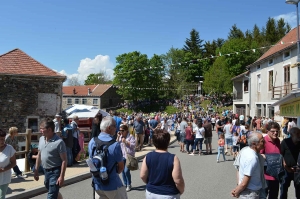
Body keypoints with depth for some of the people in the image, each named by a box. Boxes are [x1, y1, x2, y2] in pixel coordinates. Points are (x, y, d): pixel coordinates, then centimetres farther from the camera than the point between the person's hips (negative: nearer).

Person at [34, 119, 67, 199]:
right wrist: (36, 171, 13)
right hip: (46, 171, 7)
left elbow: (64, 160, -18)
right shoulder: (41, 139, 2)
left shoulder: (59, 142, -20)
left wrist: (61, 176, -21)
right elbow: (39, 155, 13)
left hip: (55, 172, -7)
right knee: (54, 192, 24)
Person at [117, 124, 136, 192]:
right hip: (122, 156, 6)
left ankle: (129, 185, 7)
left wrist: (126, 141, -20)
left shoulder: (131, 137, -7)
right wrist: (118, 137, -4)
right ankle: (125, 184, 24)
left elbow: (133, 145, -14)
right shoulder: (120, 137, 10)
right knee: (123, 171, 9)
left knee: (126, 171, -11)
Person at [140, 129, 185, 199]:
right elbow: (178, 180, -20)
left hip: (151, 193, 4)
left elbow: (143, 176, -4)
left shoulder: (148, 157, -9)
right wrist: (181, 191, -1)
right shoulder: (173, 158, -20)